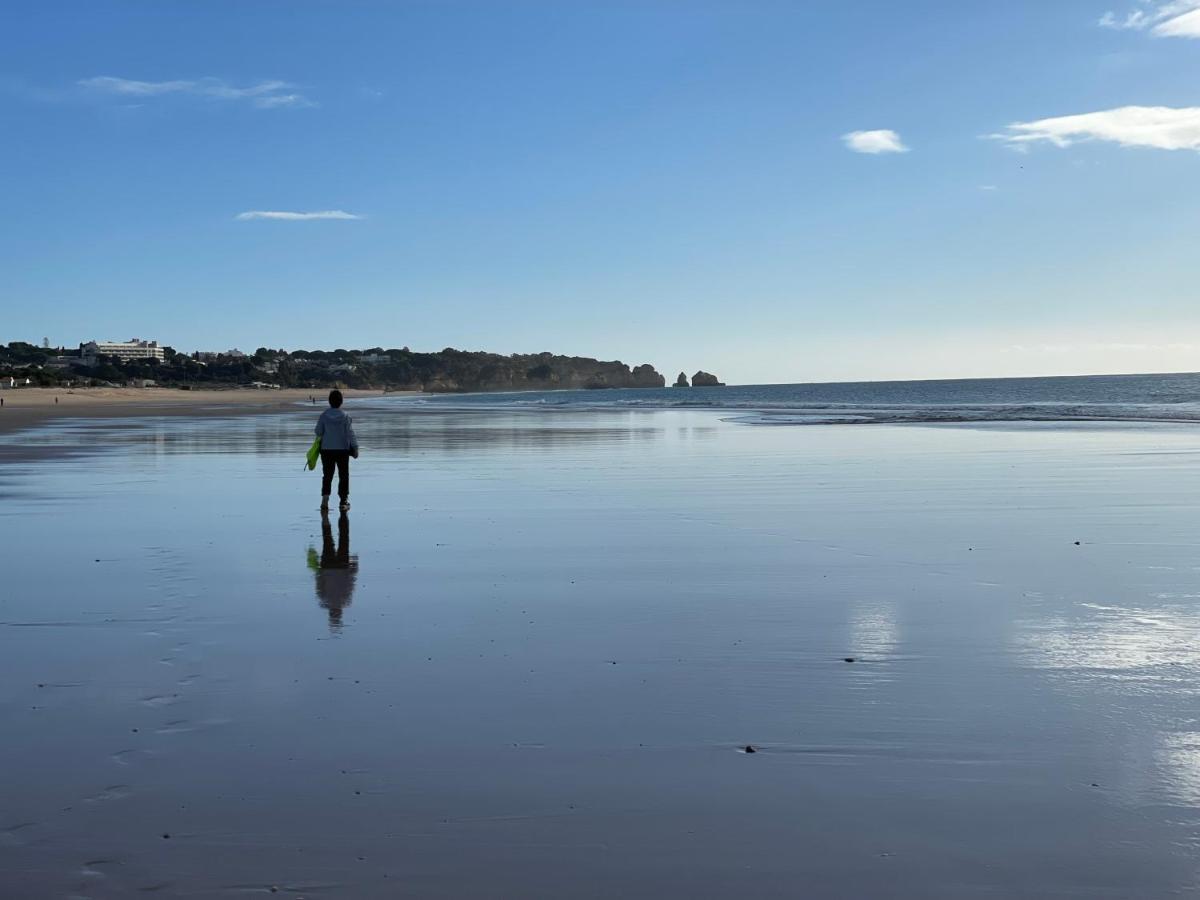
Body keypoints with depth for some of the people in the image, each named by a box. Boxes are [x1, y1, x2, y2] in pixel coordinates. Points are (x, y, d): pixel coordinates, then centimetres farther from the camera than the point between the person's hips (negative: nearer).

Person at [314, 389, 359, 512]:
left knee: (327, 475, 11)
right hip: (342, 450, -1)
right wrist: (355, 448, -8)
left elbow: (318, 432, -2)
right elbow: (350, 433, -11)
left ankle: (325, 497, -7)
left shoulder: (323, 415, -5)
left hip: (327, 450, 1)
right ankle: (343, 501, 7)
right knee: (343, 476, 7)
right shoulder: (345, 416, -9)